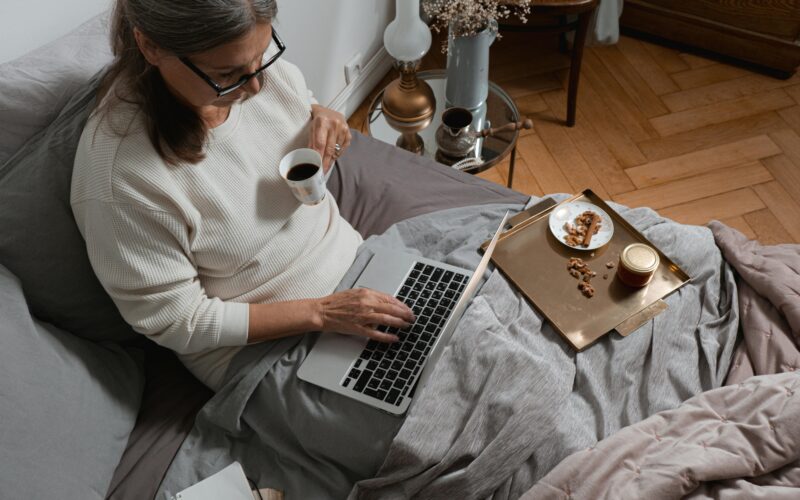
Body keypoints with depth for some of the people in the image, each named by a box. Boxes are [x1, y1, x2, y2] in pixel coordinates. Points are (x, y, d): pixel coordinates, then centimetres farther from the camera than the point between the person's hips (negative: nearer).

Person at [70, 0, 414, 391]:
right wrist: (319, 313, -25)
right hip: (259, 344, -5)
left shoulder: (253, 57, -13)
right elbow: (177, 322, -20)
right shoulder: (117, 178, -30)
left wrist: (322, 118, -14)